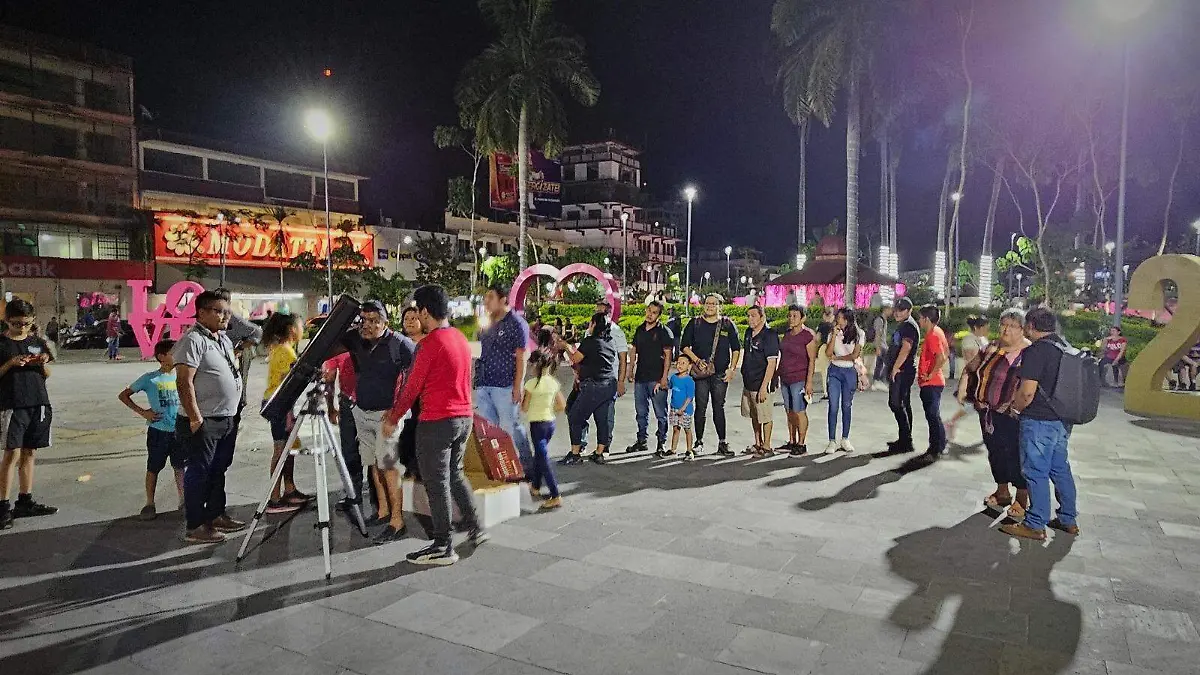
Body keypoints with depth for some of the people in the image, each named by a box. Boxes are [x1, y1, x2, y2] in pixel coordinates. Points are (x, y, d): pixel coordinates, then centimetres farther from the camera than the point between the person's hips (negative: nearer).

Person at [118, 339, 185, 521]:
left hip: (179, 430, 3)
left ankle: (183, 499, 21)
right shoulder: (150, 379, -7)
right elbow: (123, 395, 1)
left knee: (180, 466, 10)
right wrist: (142, 412, -8)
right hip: (158, 431, -3)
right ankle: (149, 504, 18)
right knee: (153, 468, 7)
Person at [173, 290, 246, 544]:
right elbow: (184, 381, -20)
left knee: (218, 470, 18)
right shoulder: (192, 340, -14)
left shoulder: (224, 339, 15)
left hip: (226, 419, 9)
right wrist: (195, 418, -22)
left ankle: (216, 515, 29)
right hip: (203, 423, -9)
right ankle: (195, 527, 6)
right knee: (198, 473, -1)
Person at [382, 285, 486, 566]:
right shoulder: (460, 337, 10)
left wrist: (393, 418, 3)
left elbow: (412, 385, -11)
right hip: (464, 416, 8)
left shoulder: (430, 343, -16)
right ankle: (475, 528, 25)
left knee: (436, 483, 2)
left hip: (437, 421, -8)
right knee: (455, 473, 22)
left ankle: (443, 547, 9)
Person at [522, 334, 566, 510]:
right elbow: (562, 405, 6)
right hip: (550, 422, 7)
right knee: (540, 454, 23)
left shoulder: (531, 383, -15)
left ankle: (555, 496, -12)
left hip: (537, 423, -7)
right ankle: (535, 487, 38)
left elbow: (524, 408, -11)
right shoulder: (554, 383, 2)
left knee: (543, 458, -6)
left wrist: (521, 400, 8)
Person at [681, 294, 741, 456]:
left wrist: (732, 369, 0)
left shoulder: (727, 325, 7)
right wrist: (697, 360, -10)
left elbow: (736, 349, 9)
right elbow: (685, 346, 5)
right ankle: (699, 442, 11)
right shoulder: (695, 324, 5)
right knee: (700, 407, 1)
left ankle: (722, 443, 10)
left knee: (719, 408, 5)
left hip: (721, 374, 1)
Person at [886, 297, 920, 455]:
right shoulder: (902, 325, 19)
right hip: (900, 372, 11)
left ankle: (906, 442, -8)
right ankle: (905, 440, 21)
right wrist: (893, 369, 19)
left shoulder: (909, 326, -13)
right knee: (903, 405, 14)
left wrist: (895, 368, -20)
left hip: (903, 371, -11)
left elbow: (905, 349, -23)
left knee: (896, 404, -11)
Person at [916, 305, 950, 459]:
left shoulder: (933, 335, -18)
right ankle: (937, 446, 24)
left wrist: (931, 374, -20)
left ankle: (937, 449, 3)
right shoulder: (937, 331, 11)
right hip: (932, 382, 10)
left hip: (931, 383, -10)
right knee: (932, 415, 16)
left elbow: (941, 358, -29)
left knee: (933, 415, -3)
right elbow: (946, 352, 21)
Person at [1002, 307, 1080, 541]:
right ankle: (1068, 519, 28)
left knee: (1036, 472, -1)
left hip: (1039, 420, -9)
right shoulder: (1066, 347, 10)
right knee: (1060, 469, 18)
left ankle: (1035, 526, 6)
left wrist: (1014, 407, -2)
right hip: (1063, 419, 9)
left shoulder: (1036, 351, -17)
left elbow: (1027, 392, -22)